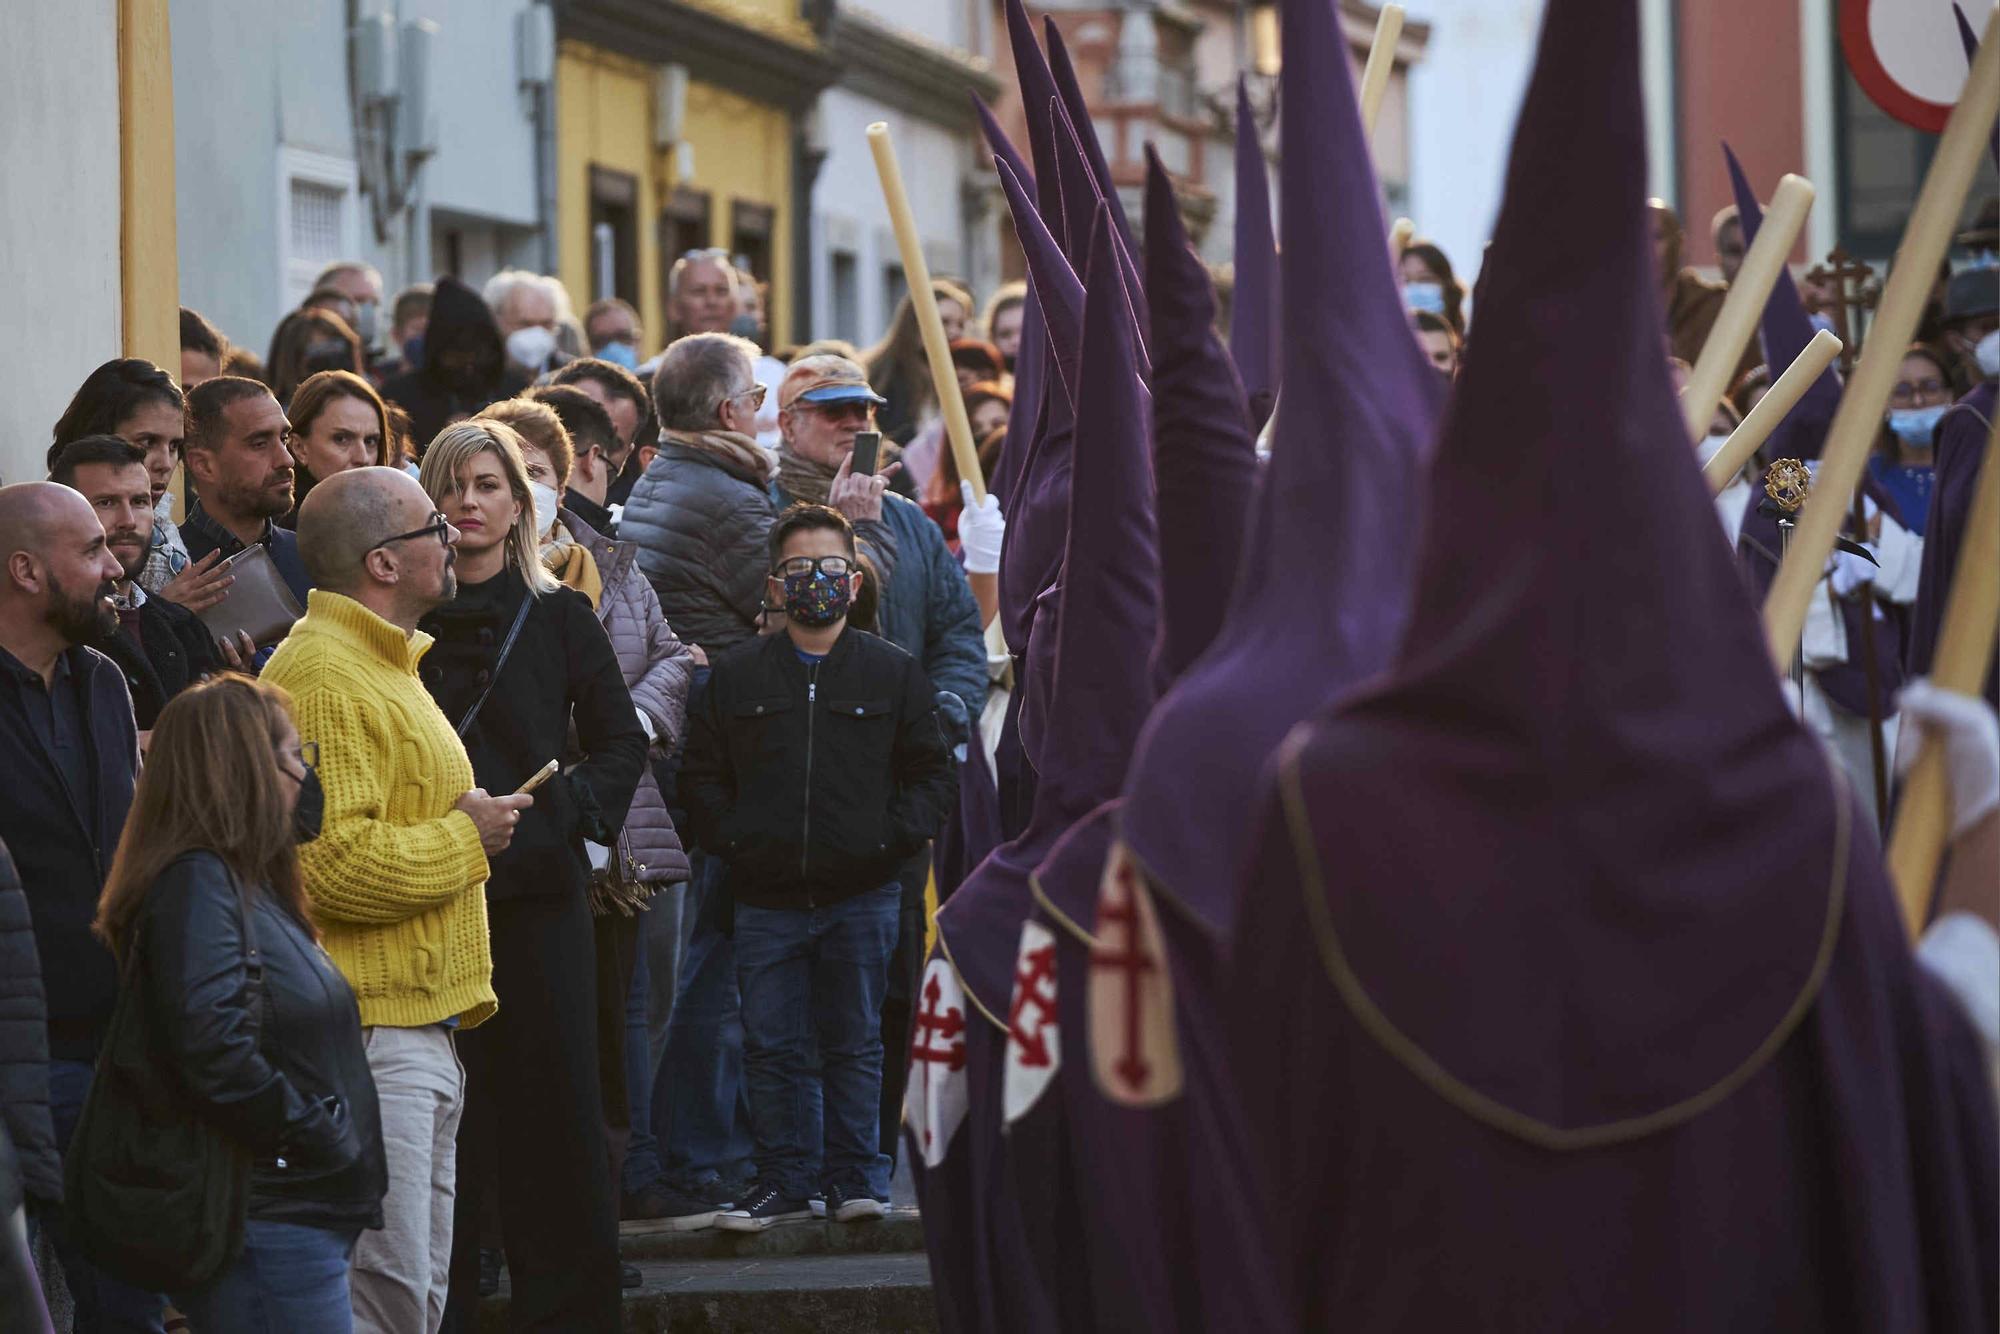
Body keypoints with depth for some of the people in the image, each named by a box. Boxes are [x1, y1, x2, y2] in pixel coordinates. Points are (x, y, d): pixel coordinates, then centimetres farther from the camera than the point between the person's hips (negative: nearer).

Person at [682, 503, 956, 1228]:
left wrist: (893, 837, -5)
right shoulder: (736, 675, 8)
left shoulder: (895, 673, 6)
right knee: (771, 1046, 3)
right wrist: (732, 839, -2)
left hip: (863, 895, -1)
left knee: (855, 1044, 5)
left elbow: (933, 773, 8)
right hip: (766, 895, 1)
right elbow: (702, 774, 11)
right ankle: (783, 1180, 11)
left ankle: (855, 1176, 13)